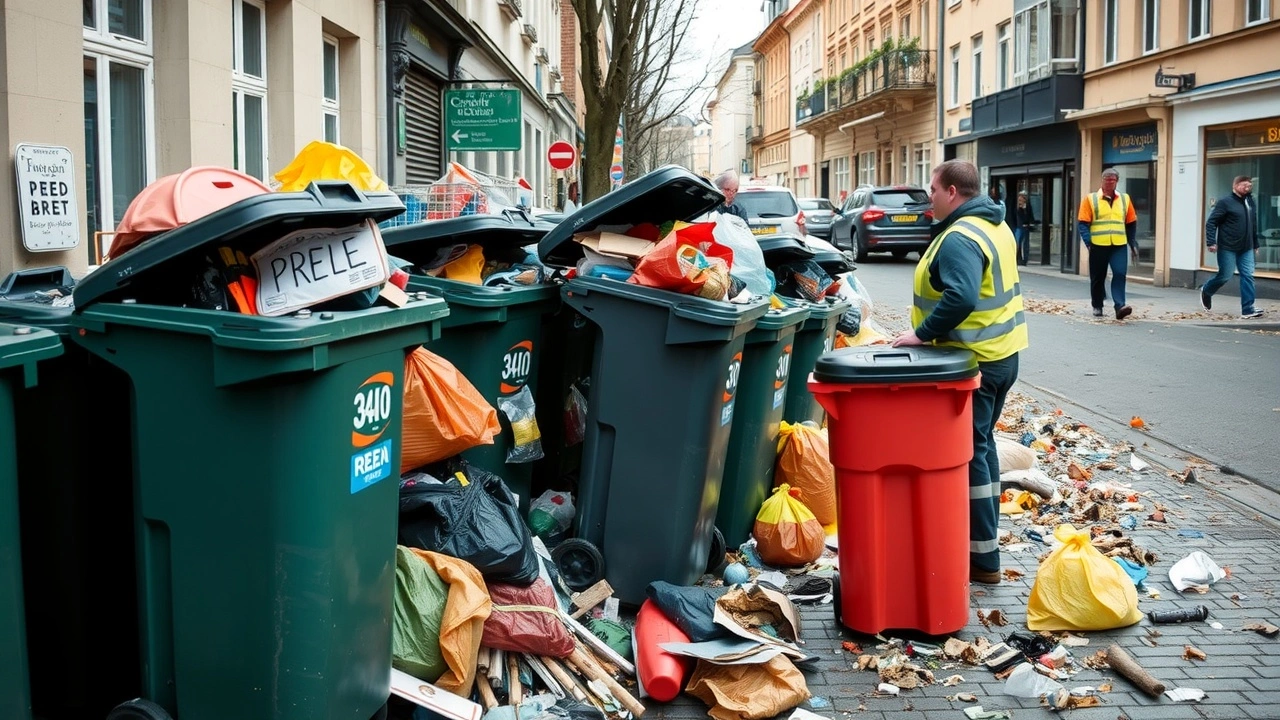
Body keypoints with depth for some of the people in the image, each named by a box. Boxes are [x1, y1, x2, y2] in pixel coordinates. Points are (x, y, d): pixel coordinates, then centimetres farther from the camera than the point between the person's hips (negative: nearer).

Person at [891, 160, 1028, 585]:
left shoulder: (959, 239, -21)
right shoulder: (996, 226, 13)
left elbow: (960, 298, -35)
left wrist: (923, 333, -26)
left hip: (973, 362, -10)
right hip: (1003, 354, 10)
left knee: (969, 453, -3)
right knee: (982, 445, 19)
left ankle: (983, 558, 2)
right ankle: (984, 538, 30)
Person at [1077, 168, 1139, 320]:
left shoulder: (1125, 199, 11)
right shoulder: (1090, 199, 1)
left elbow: (1131, 223, 16)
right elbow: (1082, 223, -3)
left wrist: (1133, 244, 11)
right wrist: (1087, 241, -16)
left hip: (1119, 245, 1)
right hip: (1098, 245, -1)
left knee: (1120, 274, -13)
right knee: (1098, 277, 8)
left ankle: (1120, 307, -18)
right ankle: (1097, 307, 23)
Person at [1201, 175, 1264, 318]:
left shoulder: (1252, 203, 12)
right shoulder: (1225, 203, -8)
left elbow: (1254, 226, 19)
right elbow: (1211, 222, -10)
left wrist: (1255, 245, 19)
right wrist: (1211, 242, -19)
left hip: (1246, 249, 6)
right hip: (1228, 248, -6)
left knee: (1248, 276, -2)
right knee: (1225, 275, 0)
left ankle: (1248, 309, -2)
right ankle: (1206, 291, 29)